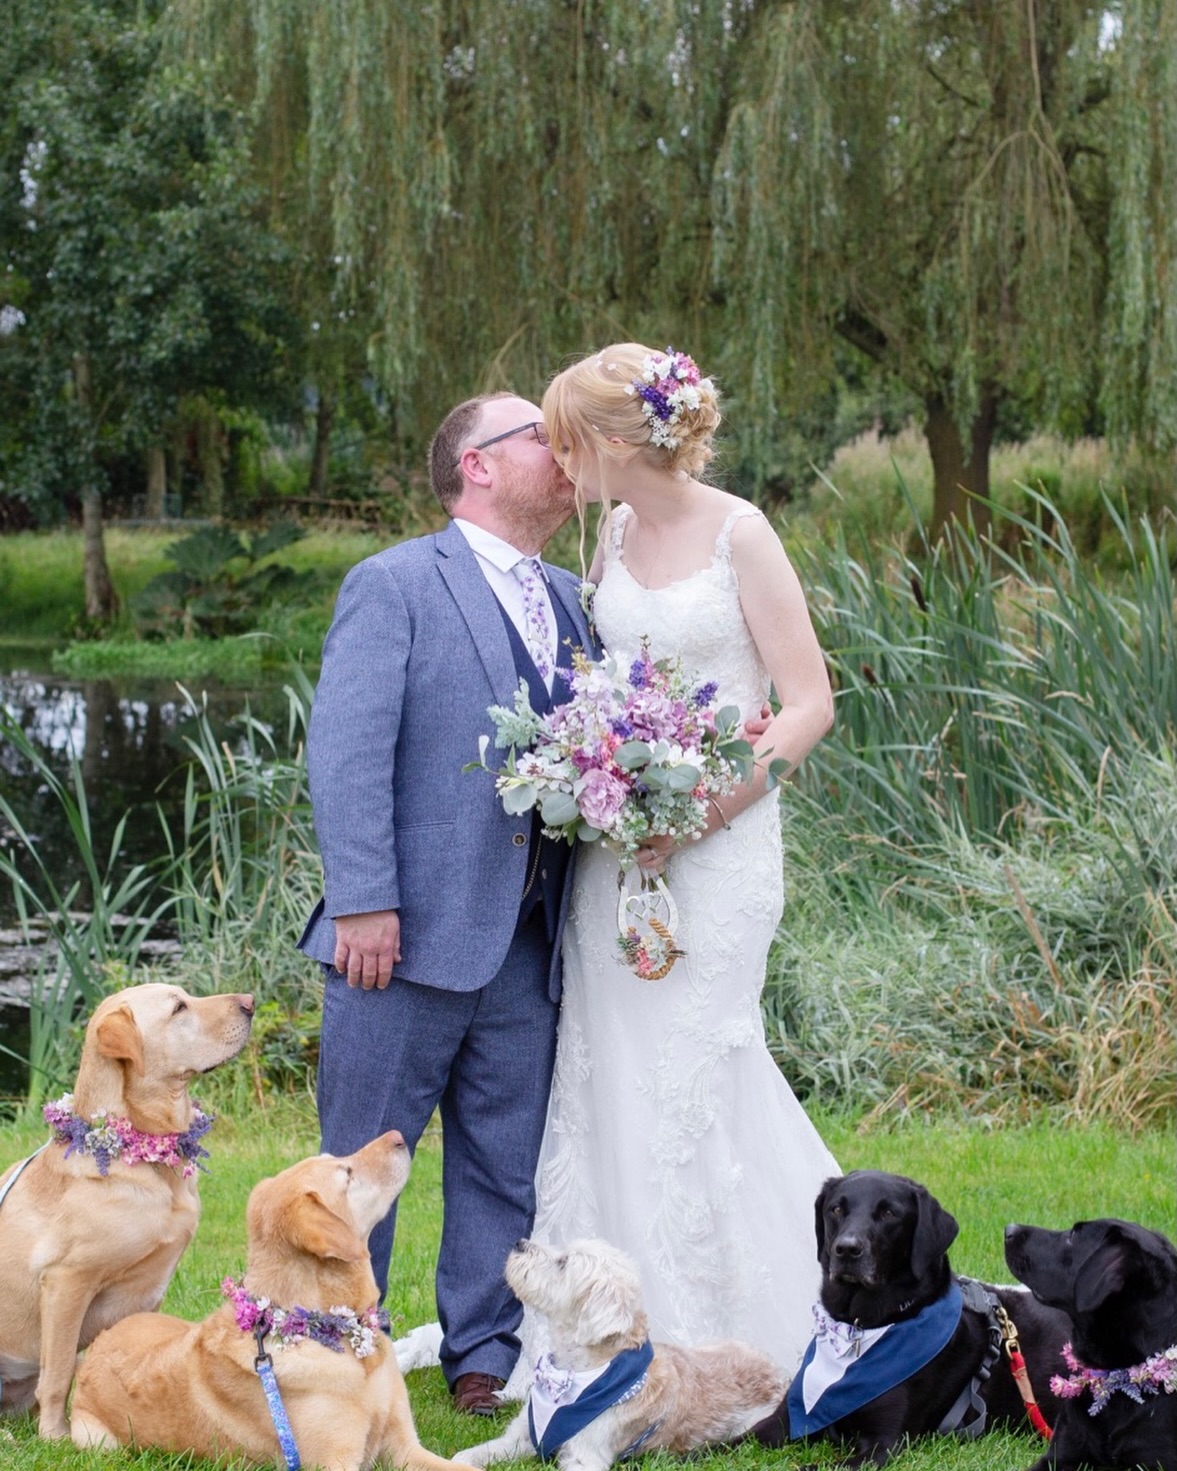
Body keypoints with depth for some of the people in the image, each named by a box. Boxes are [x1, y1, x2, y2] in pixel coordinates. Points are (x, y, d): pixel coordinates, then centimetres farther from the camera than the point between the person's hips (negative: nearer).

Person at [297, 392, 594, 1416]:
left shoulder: (571, 603, 16)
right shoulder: (395, 584, -4)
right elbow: (348, 752, -11)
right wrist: (362, 902, -17)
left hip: (528, 944, 6)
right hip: (410, 936, -6)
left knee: (507, 1166, 11)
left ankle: (486, 1358, 22)